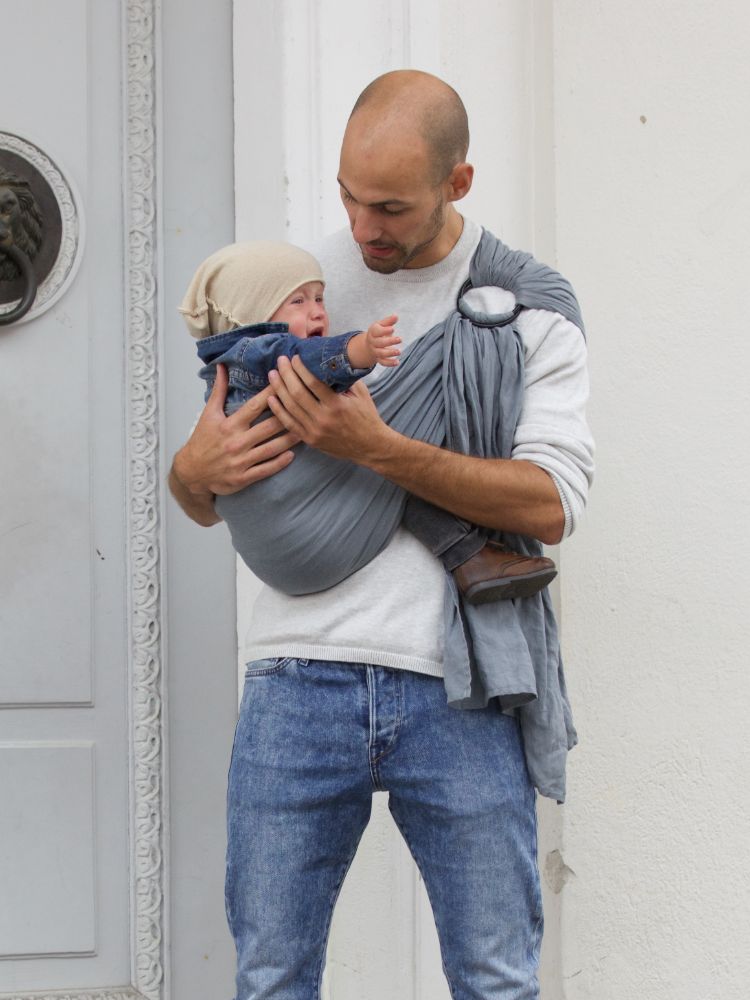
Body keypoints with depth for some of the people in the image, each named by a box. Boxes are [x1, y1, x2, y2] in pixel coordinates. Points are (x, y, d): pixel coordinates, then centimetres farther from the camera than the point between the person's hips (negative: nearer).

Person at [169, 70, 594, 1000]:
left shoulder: (530, 303, 6)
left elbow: (552, 502, -7)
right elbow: (203, 498, 17)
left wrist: (377, 449, -17)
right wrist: (195, 472, -9)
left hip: (459, 691, -1)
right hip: (298, 678, 2)